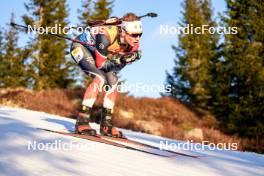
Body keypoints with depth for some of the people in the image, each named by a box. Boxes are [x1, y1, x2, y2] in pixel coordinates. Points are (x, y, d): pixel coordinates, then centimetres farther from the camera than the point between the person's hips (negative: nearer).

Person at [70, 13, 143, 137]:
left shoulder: (133, 43, -19)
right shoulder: (106, 36, -39)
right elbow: (100, 64, -29)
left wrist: (130, 58, -30)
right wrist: (118, 59, -39)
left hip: (93, 52, 8)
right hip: (80, 47, -8)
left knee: (112, 81, -3)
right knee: (100, 78, -26)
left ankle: (106, 124, 5)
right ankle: (81, 122, -25)